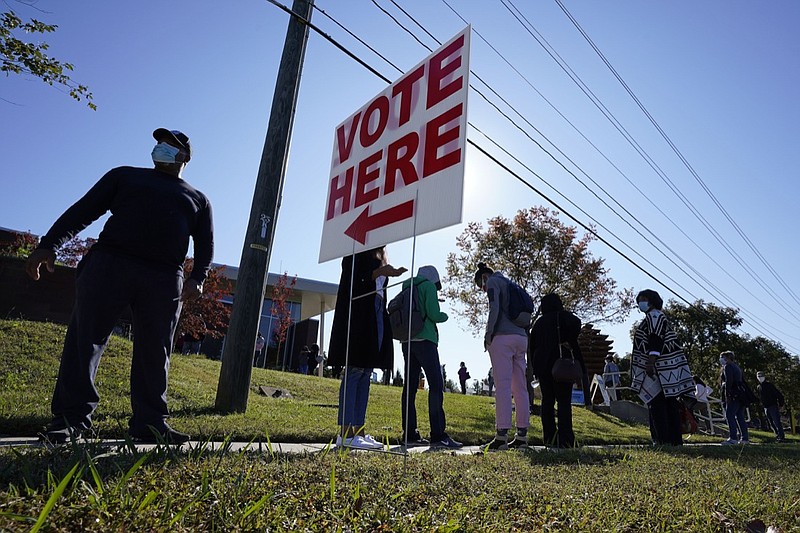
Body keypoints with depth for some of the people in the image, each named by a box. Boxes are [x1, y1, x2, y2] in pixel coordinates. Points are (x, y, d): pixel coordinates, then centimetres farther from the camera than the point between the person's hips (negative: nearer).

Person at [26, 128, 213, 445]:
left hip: (164, 280, 0)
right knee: (85, 338, -4)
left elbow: (205, 244, 13)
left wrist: (197, 278, -6)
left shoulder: (198, 200, 22)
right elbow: (83, 210, 13)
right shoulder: (124, 176, 22)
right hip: (108, 264, 0)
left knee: (155, 352, -2)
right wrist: (49, 245, -2)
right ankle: (71, 416, 4)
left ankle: (150, 423, 3)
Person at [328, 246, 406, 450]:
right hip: (357, 318, -8)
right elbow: (352, 284, -13)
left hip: (375, 318, 8)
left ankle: (359, 431, 10)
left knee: (366, 374, 6)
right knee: (354, 371, -10)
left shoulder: (378, 260, 22)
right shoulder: (356, 255, 0)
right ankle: (346, 433, -7)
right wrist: (378, 273, -20)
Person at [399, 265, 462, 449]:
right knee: (436, 384, -8)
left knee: (410, 386, 5)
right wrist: (445, 316, 11)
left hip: (407, 341, 8)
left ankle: (409, 434, 5)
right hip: (424, 339, -8)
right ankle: (438, 435, -12)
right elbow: (434, 314, -10)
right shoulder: (429, 286, 0)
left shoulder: (407, 288, 21)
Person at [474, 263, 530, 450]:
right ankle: (522, 435, 7)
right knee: (520, 387, 5)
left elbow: (494, 309, -11)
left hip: (502, 337, -8)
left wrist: (488, 336, -7)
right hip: (521, 337, 8)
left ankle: (501, 435, -14)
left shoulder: (493, 282, 5)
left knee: (502, 386, -12)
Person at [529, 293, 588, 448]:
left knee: (547, 400, 7)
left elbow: (531, 346, 14)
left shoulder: (539, 322, 16)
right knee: (564, 401, -4)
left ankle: (549, 438, 5)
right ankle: (565, 439, -11)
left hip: (542, 366, 4)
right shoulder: (564, 317, 3)